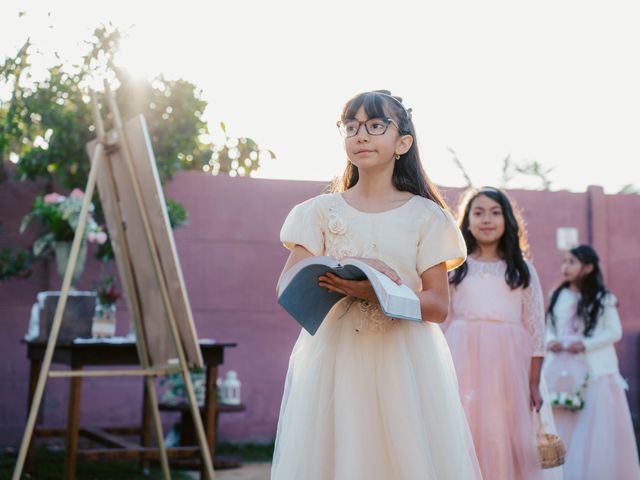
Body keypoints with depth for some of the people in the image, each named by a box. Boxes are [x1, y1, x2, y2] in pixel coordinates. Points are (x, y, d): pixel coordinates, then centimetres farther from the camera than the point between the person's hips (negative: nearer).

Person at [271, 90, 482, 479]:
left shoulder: (425, 215, 3)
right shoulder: (322, 211, 7)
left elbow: (439, 306, -2)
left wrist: (375, 292, -20)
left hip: (405, 362, -1)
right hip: (335, 359, 1)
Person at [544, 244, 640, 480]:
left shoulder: (602, 299, -1)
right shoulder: (559, 297, 10)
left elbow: (615, 332, -4)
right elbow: (549, 327, 14)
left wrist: (585, 344, -15)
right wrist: (550, 341, -8)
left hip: (595, 370, -4)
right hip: (562, 368, 4)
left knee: (595, 425, -4)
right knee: (561, 424, 2)